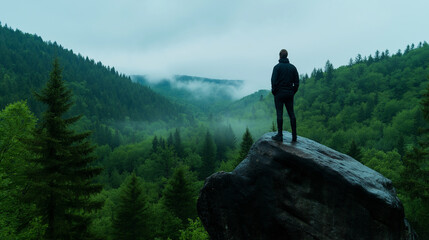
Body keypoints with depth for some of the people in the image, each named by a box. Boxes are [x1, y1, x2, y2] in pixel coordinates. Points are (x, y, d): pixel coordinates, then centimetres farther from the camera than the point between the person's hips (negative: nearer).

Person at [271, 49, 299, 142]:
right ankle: (294, 136, 7)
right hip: (290, 94, 4)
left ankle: (280, 135, -2)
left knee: (279, 114, -2)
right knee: (291, 114, 7)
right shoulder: (293, 67, 8)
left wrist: (274, 92, -2)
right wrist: (293, 92, 12)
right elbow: (297, 82, 5)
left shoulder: (277, 67, -6)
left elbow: (274, 81, -13)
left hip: (279, 93, -4)